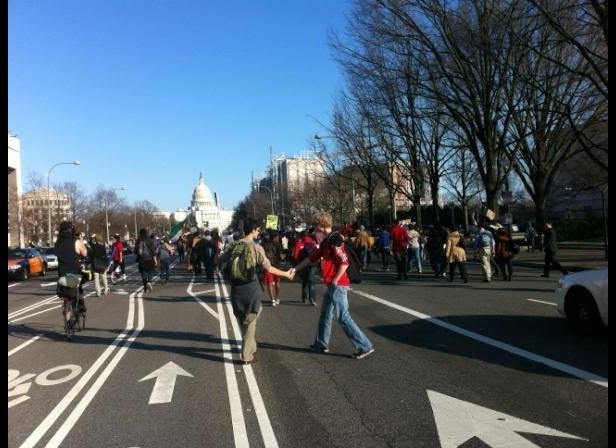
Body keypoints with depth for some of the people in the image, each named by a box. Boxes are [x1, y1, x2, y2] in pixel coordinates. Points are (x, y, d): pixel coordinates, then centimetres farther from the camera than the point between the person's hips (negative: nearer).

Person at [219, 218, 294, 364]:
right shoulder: (256, 247, -10)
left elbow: (220, 261, 8)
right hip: (250, 287, -4)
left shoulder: (234, 246, 1)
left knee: (243, 321, 20)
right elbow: (268, 268, -9)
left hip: (236, 288, 4)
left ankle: (250, 348, 34)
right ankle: (247, 356, 14)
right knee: (250, 322, 9)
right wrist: (286, 274, 3)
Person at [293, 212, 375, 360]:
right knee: (325, 315, 19)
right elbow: (311, 258, 22)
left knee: (343, 317, -6)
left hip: (338, 285, -10)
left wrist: (335, 281, -17)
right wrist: (295, 269, 22)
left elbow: (344, 263, -23)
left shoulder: (334, 239, -17)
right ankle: (321, 344, 33)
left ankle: (365, 346, 0)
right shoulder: (325, 242, 13)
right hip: (331, 286, 10)